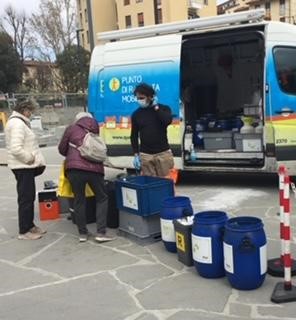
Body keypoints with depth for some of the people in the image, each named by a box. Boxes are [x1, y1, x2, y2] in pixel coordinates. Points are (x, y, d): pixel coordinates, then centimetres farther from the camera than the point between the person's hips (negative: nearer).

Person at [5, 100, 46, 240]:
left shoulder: (18, 122, 16)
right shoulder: (18, 124, -18)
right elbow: (16, 148, -28)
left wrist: (33, 159, 12)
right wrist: (29, 158, -16)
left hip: (25, 166, 11)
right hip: (23, 166, -11)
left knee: (29, 197, 17)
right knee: (25, 198, -4)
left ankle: (29, 226, 27)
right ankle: (24, 231, 3)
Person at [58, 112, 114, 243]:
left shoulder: (71, 128, 12)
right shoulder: (95, 130, 16)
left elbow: (62, 149, 17)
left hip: (74, 168, 0)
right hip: (94, 168, 0)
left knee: (79, 200, 12)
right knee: (102, 199, 13)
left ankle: (82, 233, 16)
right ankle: (100, 233, 5)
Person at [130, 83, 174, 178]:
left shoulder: (163, 109, 2)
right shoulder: (136, 114, 7)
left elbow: (167, 121, -20)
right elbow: (134, 136, 11)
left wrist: (156, 107, -10)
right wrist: (136, 155, 4)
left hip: (163, 153, -1)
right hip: (145, 154, 2)